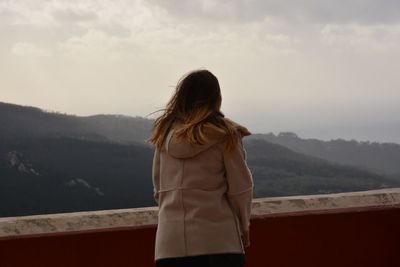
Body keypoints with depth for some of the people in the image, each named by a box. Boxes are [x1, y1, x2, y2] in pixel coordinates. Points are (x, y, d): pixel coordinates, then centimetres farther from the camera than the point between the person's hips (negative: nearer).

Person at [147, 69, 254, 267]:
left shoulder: (165, 133, 8)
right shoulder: (224, 133, -2)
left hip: (170, 241, 3)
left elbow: (158, 186, 14)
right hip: (218, 240, -3)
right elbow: (240, 188, 0)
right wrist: (243, 226, 14)